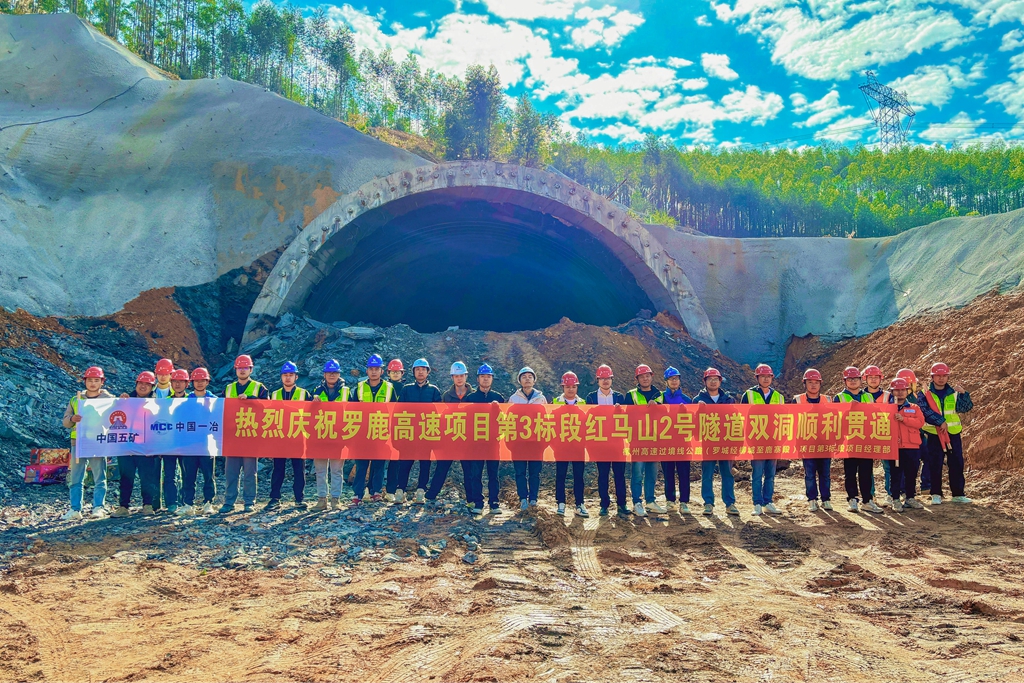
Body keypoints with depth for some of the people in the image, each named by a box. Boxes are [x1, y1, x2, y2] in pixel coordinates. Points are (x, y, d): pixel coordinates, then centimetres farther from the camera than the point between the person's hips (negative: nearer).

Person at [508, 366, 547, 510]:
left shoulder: (541, 398, 10)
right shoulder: (513, 398, 8)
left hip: (536, 440, 0)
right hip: (518, 440, 0)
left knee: (535, 472, 2)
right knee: (520, 472, -2)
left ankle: (533, 498, 8)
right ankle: (523, 499, 2)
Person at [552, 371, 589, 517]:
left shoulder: (583, 403, 10)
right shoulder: (556, 402, 5)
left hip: (578, 445, 1)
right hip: (561, 444, -1)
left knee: (578, 475, 2)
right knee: (560, 475, 2)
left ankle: (579, 505, 8)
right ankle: (561, 503, 10)